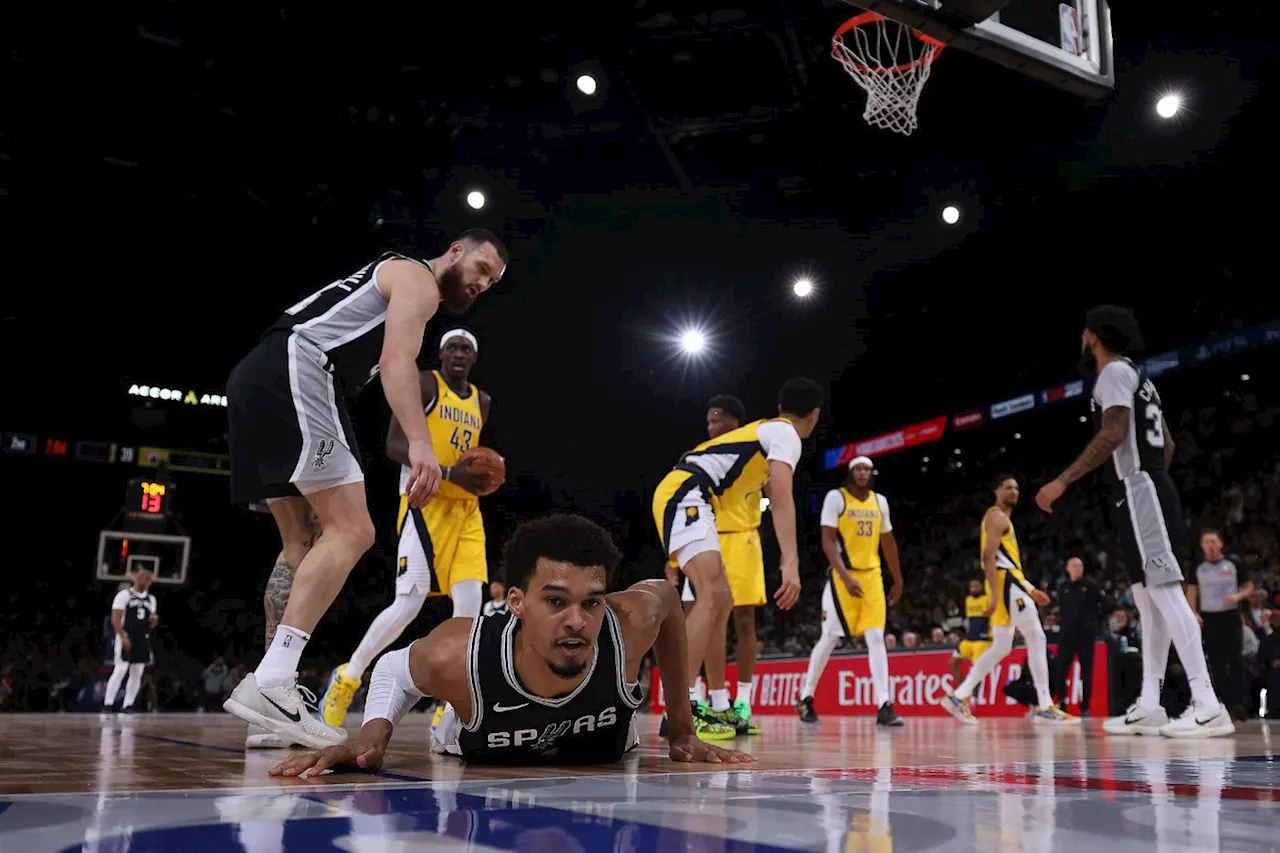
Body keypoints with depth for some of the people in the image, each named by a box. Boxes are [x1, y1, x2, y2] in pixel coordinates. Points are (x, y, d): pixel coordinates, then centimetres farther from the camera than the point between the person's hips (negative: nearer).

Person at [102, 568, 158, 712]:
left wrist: (154, 620, -4)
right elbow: (115, 619, -11)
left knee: (137, 674, 4)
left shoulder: (151, 599, 14)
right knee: (120, 671, -11)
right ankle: (108, 704, -8)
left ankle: (127, 706, 9)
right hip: (126, 639, -6)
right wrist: (123, 637, -20)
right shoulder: (124, 595, -5)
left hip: (143, 640, 6)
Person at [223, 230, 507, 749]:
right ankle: (270, 685, -24)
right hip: (292, 375, -11)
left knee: (300, 543, 11)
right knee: (351, 532, -16)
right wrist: (421, 444, -28)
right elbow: (397, 361, -15)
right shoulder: (418, 279, 3)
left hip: (255, 378, 11)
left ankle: (271, 686, 8)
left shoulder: (391, 279, 33)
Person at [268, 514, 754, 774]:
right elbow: (394, 669, -18)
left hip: (601, 761, 1)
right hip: (482, 771, -1)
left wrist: (681, 727, -14)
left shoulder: (631, 625, -44)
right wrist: (370, 742, -36)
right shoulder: (457, 656, -44)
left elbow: (667, 596, -17)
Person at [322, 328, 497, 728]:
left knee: (470, 603, -7)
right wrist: (447, 473, -24)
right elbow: (394, 445, -13)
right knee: (410, 602, -14)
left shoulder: (482, 402, 18)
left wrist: (485, 471, 4)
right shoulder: (424, 384, -4)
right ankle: (347, 678, 9)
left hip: (465, 509, 7)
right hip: (425, 501, -7)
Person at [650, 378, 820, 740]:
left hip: (680, 496, 10)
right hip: (684, 496, -10)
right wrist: (790, 564, -28)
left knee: (722, 601, 13)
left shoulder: (766, 430, 26)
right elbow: (781, 499, -20)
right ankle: (679, 709, -31)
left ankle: (719, 708, 17)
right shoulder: (786, 434, -4)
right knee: (711, 596, -23)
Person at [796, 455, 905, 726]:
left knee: (876, 637, -5)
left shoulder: (880, 501, 11)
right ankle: (806, 698, 16)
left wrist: (898, 580, 19)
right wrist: (845, 577, -21)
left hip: (872, 576, 5)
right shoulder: (836, 497, -6)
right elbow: (828, 542, -12)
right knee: (830, 638, 0)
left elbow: (888, 542, 19)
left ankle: (884, 706, -10)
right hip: (843, 576, -4)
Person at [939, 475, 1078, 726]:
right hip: (1006, 583, -10)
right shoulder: (997, 516, -6)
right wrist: (995, 594, -25)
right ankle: (1045, 708, -13)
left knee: (1001, 648, 10)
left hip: (1009, 582, 10)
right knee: (1037, 638, -11)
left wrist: (1031, 589, 25)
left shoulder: (1002, 518, 26)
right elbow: (989, 556, -18)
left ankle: (958, 697, 8)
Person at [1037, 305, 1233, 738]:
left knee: (1165, 590, -14)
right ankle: (1149, 706, 11)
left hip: (1137, 491, -10)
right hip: (1149, 489, 10)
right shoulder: (1136, 376, 23)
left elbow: (1113, 434, -22)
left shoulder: (1114, 372, -7)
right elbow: (1167, 445, 25)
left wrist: (1062, 481, -23)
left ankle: (1208, 706, -17)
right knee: (1147, 599, 8)